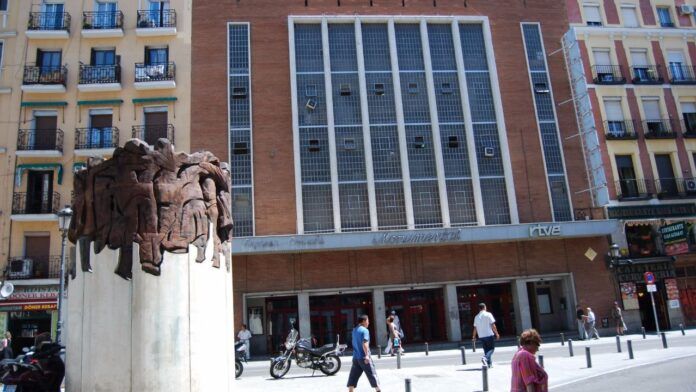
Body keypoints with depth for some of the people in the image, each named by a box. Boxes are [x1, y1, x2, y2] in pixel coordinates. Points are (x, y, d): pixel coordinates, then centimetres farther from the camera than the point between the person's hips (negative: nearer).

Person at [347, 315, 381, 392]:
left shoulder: (354, 330, 13)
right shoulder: (365, 330, -11)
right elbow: (365, 343, -23)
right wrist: (367, 355, -27)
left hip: (355, 357, 7)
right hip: (364, 357, -7)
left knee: (353, 376, 6)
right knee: (372, 374, 4)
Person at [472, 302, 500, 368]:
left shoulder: (476, 317, 8)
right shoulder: (488, 314, -4)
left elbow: (475, 328, 9)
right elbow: (493, 325, -8)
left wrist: (474, 337, 15)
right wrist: (496, 333, -1)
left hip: (481, 336, 5)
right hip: (489, 335, -4)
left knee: (486, 349, 13)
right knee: (492, 348, 4)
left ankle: (489, 364, 11)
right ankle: (485, 358, -20)